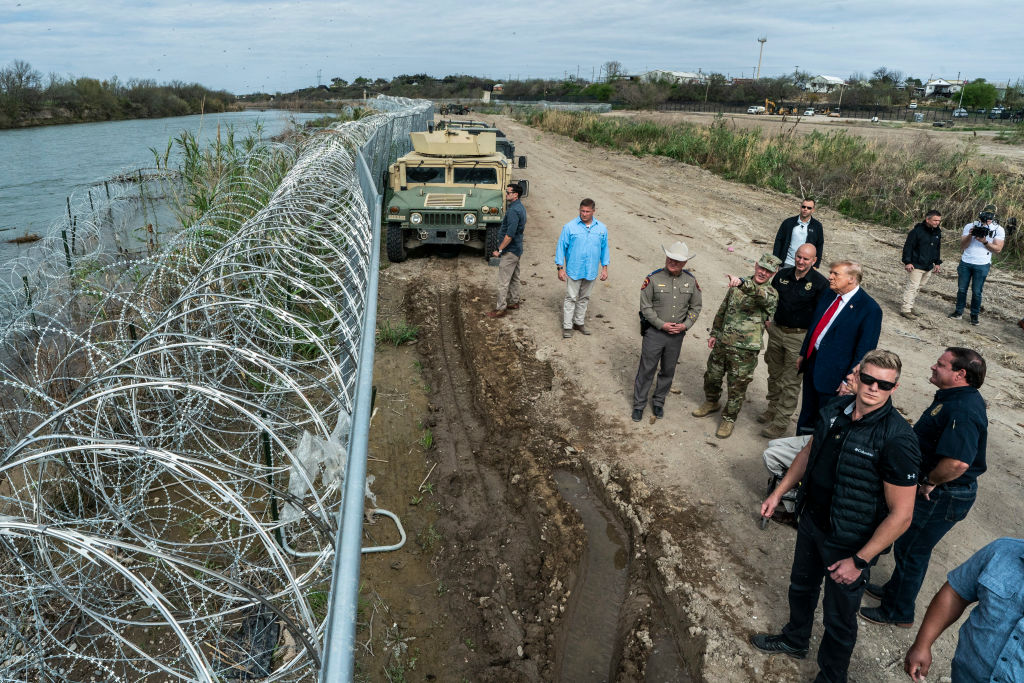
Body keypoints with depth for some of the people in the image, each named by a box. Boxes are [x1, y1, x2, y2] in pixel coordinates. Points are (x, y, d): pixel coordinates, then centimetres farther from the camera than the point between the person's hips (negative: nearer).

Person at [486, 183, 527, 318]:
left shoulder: (513, 211, -23)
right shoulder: (520, 207, 9)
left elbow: (510, 234, -27)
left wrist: (499, 250, -21)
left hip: (510, 251, -10)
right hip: (517, 249, 11)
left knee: (503, 281, -5)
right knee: (514, 277, 21)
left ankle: (500, 309, -1)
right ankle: (514, 302, 33)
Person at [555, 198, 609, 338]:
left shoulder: (602, 228, 3)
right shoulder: (569, 227, -7)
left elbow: (604, 248, 12)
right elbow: (561, 247, -5)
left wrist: (604, 267, 9)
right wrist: (560, 268, -9)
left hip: (591, 271, 4)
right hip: (574, 270, -3)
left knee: (584, 298, 15)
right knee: (571, 298, -1)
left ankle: (579, 322, 28)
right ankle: (567, 326, 7)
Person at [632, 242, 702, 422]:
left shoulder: (691, 281, 1)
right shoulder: (653, 279, -10)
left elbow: (695, 307, 8)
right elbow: (645, 306, -9)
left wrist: (685, 325, -7)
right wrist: (662, 324, -16)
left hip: (677, 334, 3)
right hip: (654, 332, -3)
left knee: (668, 371, 14)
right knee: (646, 369, 3)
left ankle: (659, 401, 33)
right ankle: (639, 404, 18)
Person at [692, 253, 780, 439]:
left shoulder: (771, 294, -13)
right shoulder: (739, 284, 6)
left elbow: (761, 295, -39)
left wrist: (743, 283, -57)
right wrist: (714, 333, 15)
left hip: (744, 350, -5)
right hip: (722, 343, 6)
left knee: (737, 387, 7)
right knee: (712, 376, 21)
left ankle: (729, 419, 26)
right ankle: (711, 403, 47)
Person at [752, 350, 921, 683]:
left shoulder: (897, 440, -28)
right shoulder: (835, 409, -9)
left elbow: (901, 515, -24)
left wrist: (859, 561, -21)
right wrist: (778, 492, 8)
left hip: (849, 543, -6)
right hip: (811, 520, 6)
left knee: (838, 618, 16)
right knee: (801, 586, 29)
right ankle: (794, 640, 57)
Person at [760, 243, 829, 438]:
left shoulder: (820, 282, -12)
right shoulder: (783, 274, 2)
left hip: (800, 337, -5)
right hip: (776, 331, 5)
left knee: (791, 382, 0)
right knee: (774, 375, 18)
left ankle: (780, 422, 8)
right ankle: (773, 409, 36)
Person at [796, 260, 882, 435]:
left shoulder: (870, 309, -17)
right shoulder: (827, 296, 4)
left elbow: (864, 350, -16)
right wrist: (803, 354, 16)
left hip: (833, 374, -7)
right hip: (811, 362, 7)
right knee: (806, 416, 21)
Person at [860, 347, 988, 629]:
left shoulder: (962, 411, -30)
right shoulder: (953, 398, 4)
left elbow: (957, 462, -42)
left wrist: (929, 482, -25)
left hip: (941, 497, -10)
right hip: (934, 490, 10)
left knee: (910, 550, 7)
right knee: (907, 546, 25)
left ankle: (898, 612, 26)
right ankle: (895, 589, 45)